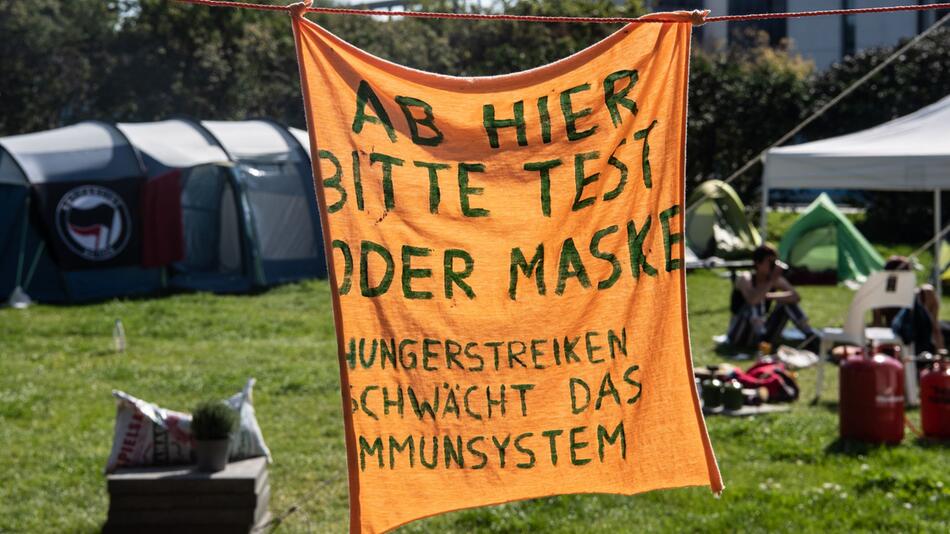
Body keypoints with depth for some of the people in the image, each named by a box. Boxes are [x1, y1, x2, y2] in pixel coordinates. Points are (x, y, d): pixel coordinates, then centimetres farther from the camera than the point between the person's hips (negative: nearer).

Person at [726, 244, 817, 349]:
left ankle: (811, 336, -11)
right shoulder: (745, 278, -16)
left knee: (787, 301, -6)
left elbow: (796, 297, -15)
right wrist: (771, 281, -33)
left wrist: (768, 296, -22)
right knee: (753, 305, -31)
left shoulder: (776, 280, -1)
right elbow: (752, 300, -37)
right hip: (740, 337, -5)